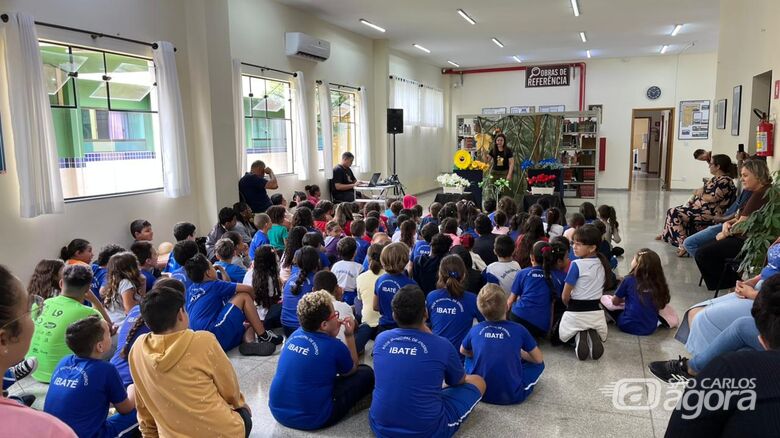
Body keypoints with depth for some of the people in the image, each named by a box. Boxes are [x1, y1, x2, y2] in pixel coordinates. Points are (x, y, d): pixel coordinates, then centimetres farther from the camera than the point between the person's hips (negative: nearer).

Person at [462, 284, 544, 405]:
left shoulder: (475, 330, -4)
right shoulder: (519, 330, -11)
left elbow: (463, 351, 16)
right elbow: (539, 359, 3)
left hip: (478, 392, 2)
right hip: (512, 396, -2)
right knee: (539, 364, 18)